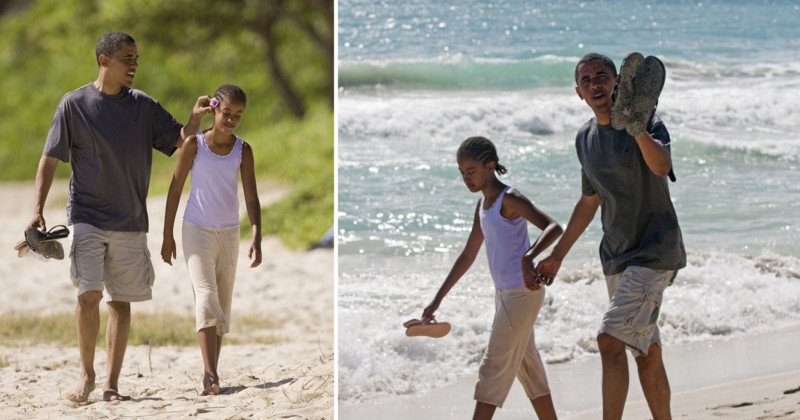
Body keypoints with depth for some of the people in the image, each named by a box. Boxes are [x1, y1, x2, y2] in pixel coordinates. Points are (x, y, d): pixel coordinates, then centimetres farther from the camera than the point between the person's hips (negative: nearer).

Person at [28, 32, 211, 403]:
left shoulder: (144, 107, 6)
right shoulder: (74, 105, -2)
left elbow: (180, 142, 4)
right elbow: (50, 160, 1)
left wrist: (195, 118, -16)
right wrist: (37, 210, -8)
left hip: (131, 222, 3)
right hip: (87, 217, -3)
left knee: (121, 301, 3)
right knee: (89, 294, -14)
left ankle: (111, 384, 10)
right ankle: (87, 374, 4)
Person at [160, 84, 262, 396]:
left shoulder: (242, 151, -1)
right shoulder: (194, 144, -6)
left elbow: (251, 197, -3)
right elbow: (175, 189, 0)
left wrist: (256, 239, -16)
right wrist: (167, 236, 0)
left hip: (229, 233, 4)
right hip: (197, 231, -4)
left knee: (223, 304, 6)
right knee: (206, 296, -18)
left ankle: (210, 375, 14)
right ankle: (210, 375, -26)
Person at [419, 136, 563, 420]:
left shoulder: (510, 199, -15)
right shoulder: (483, 205, 12)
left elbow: (553, 228, -27)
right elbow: (468, 256, 19)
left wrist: (528, 257, -44)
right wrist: (438, 300, 17)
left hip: (523, 291, -9)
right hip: (505, 292, 9)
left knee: (494, 367, -11)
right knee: (528, 367, 13)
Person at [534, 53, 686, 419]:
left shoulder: (647, 123, -12)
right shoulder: (585, 138, 10)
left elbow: (662, 166, -35)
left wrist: (638, 130, -55)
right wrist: (557, 255, 25)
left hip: (655, 252, -7)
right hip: (616, 257, 7)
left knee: (611, 341, -19)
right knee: (647, 352, 11)